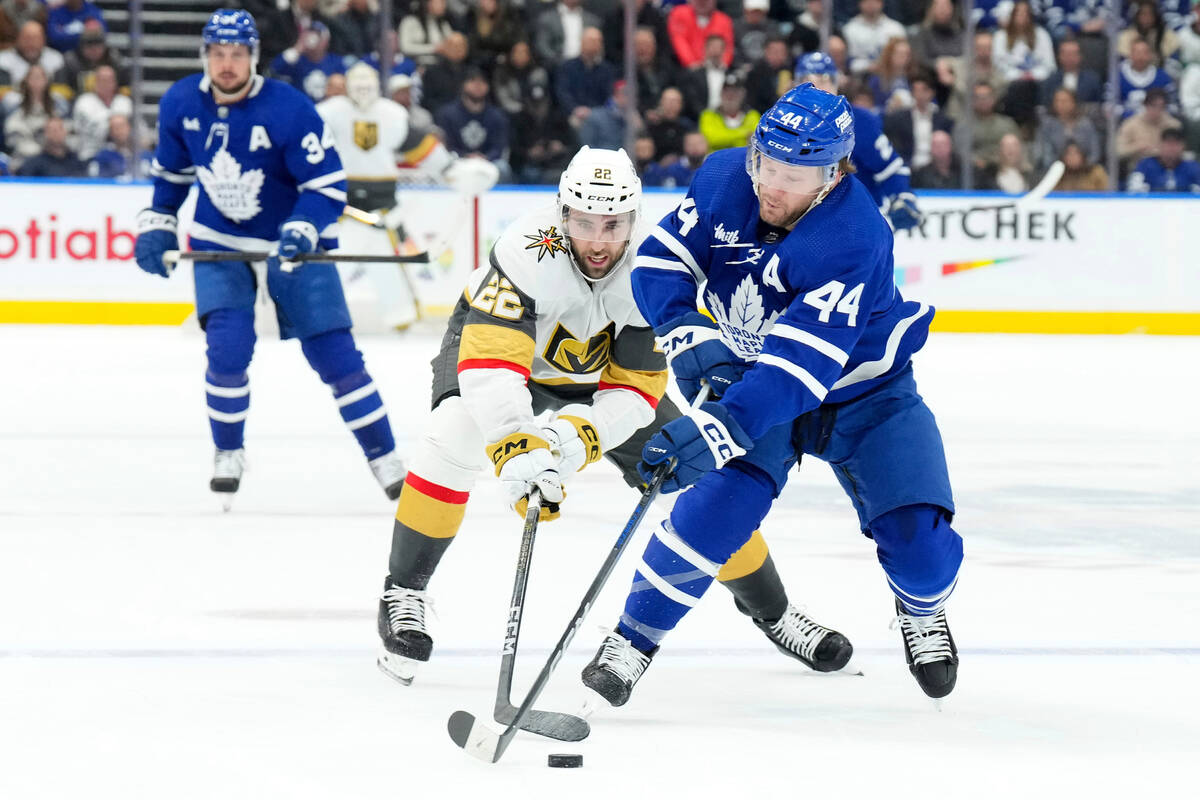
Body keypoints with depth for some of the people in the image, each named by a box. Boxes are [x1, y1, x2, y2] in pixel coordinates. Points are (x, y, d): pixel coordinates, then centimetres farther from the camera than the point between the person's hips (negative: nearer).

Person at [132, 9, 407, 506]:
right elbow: (171, 171, 10)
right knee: (227, 348, -16)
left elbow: (328, 185, -22)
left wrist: (300, 233, -35)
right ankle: (228, 453, 6)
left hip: (293, 241, -2)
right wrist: (156, 225, 7)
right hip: (219, 241, 2)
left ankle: (384, 457, 11)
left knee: (334, 354, -2)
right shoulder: (180, 105, -9)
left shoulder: (290, 110, -24)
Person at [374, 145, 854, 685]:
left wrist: (577, 437, -45)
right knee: (454, 436, -33)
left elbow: (635, 390, -26)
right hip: (494, 339, -3)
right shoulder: (530, 251, -40)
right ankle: (403, 591, -15)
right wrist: (514, 447, -62)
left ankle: (769, 609, 21)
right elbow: (489, 360, -48)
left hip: (595, 377, 3)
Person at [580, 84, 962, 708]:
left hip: (861, 392, -2)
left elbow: (801, 366, -42)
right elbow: (661, 263, -8)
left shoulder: (856, 240, -35)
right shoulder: (724, 178, -18)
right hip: (746, 374, 3)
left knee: (919, 541, -12)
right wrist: (684, 330, -28)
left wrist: (720, 427, -52)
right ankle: (632, 639, -8)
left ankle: (921, 609, 25)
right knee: (718, 505, -22)